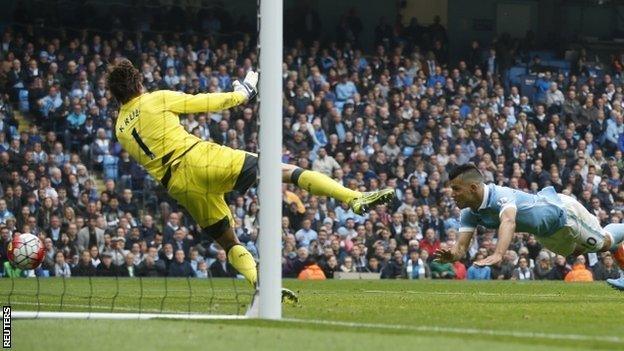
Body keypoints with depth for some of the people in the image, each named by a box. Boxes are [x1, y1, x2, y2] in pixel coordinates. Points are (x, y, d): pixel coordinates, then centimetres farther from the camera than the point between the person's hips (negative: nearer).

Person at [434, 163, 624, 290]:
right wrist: (451, 255, -48)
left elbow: (508, 222, -65)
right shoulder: (470, 213, -21)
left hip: (564, 211, -8)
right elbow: (461, 246, -22)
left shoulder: (501, 196, -45)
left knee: (604, 243, 15)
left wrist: (498, 254, -83)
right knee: (577, 251, 33)